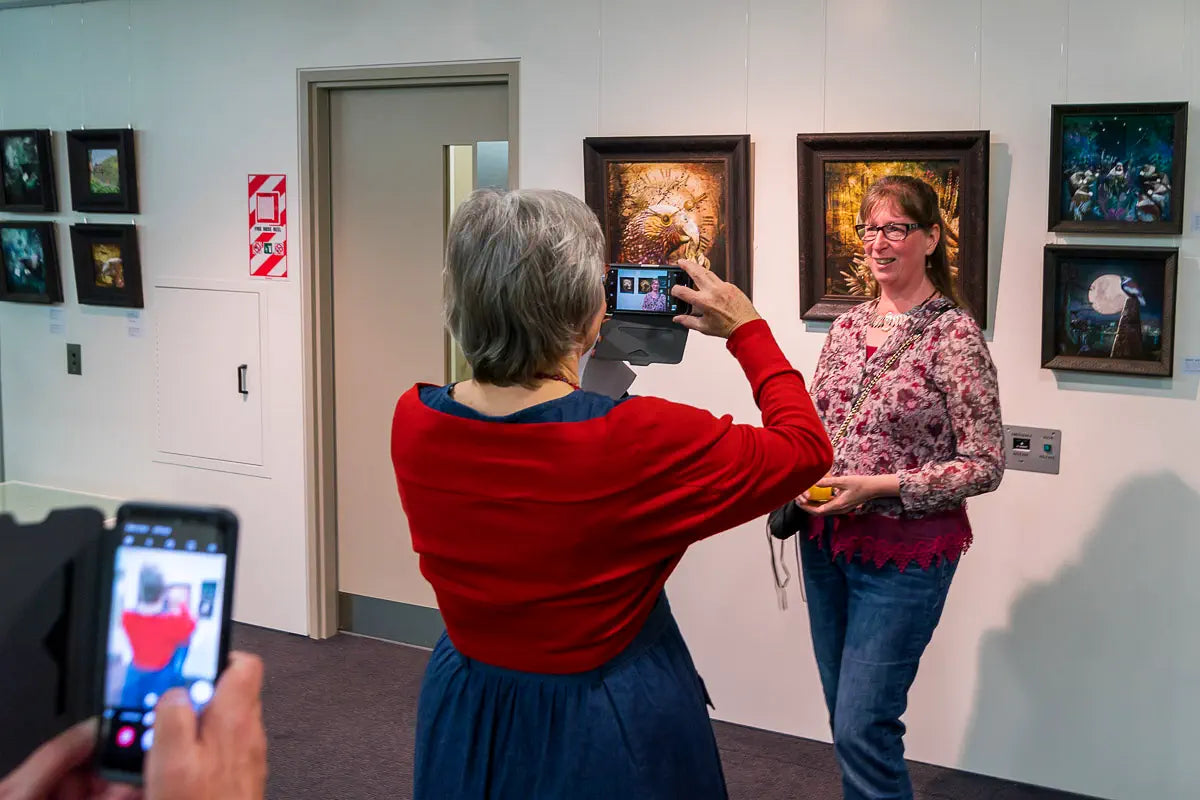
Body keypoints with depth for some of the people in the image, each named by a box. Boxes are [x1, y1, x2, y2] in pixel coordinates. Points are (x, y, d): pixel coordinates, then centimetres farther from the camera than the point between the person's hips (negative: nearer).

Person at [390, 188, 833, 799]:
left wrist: (567, 354, 10)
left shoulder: (412, 422, -15)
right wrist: (747, 332, -1)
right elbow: (805, 449, -13)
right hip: (612, 727, -4)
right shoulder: (641, 440, -28)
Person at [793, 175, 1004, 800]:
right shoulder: (847, 326, 5)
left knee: (863, 726, -6)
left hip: (905, 552, -6)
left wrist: (875, 487, -21)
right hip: (826, 541, 6)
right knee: (844, 716, 18)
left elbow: (984, 465, -14)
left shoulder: (954, 335, -13)